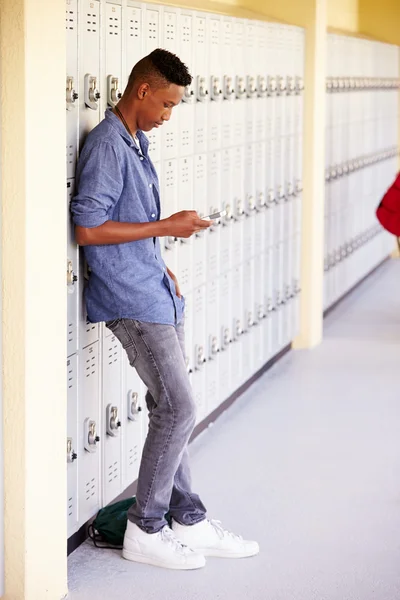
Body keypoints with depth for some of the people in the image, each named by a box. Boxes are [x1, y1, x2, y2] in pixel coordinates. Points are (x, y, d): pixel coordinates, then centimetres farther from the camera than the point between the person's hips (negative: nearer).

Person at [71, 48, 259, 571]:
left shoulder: (136, 142, 14)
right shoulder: (107, 145, -16)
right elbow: (88, 229, -22)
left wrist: (159, 263, 11)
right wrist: (166, 228, -17)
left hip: (155, 292, 10)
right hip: (129, 299, -10)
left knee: (170, 410, 12)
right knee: (178, 409, -9)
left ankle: (190, 522, 19)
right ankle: (145, 531, 3)